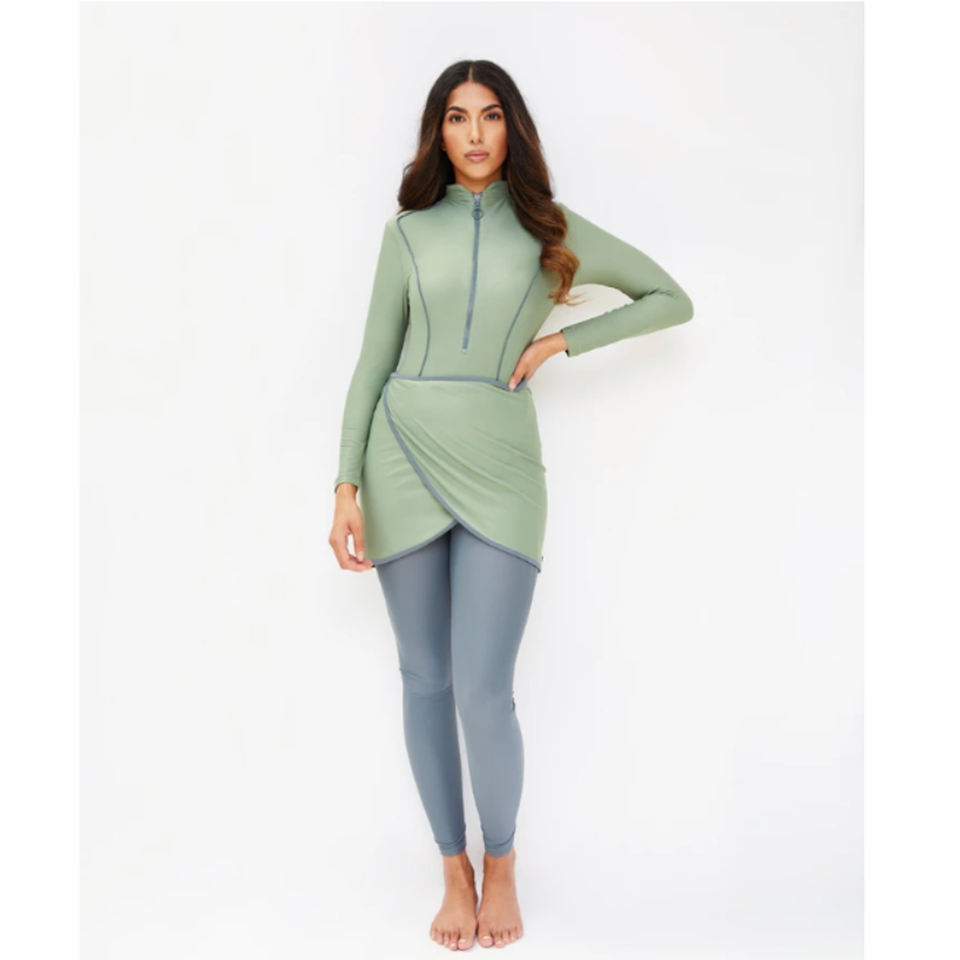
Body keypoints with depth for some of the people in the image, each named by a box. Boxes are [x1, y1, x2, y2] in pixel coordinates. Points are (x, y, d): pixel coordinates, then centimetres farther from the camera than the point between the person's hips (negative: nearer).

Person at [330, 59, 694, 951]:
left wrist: (562, 340, 0)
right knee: (426, 681, 6)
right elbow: (373, 361, 8)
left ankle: (500, 865, 21)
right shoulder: (409, 230, 11)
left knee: (485, 693, -7)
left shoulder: (552, 228, 10)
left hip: (498, 468, -1)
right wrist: (347, 485, -1)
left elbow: (672, 299, 12)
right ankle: (454, 870, 23)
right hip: (404, 457, 2)